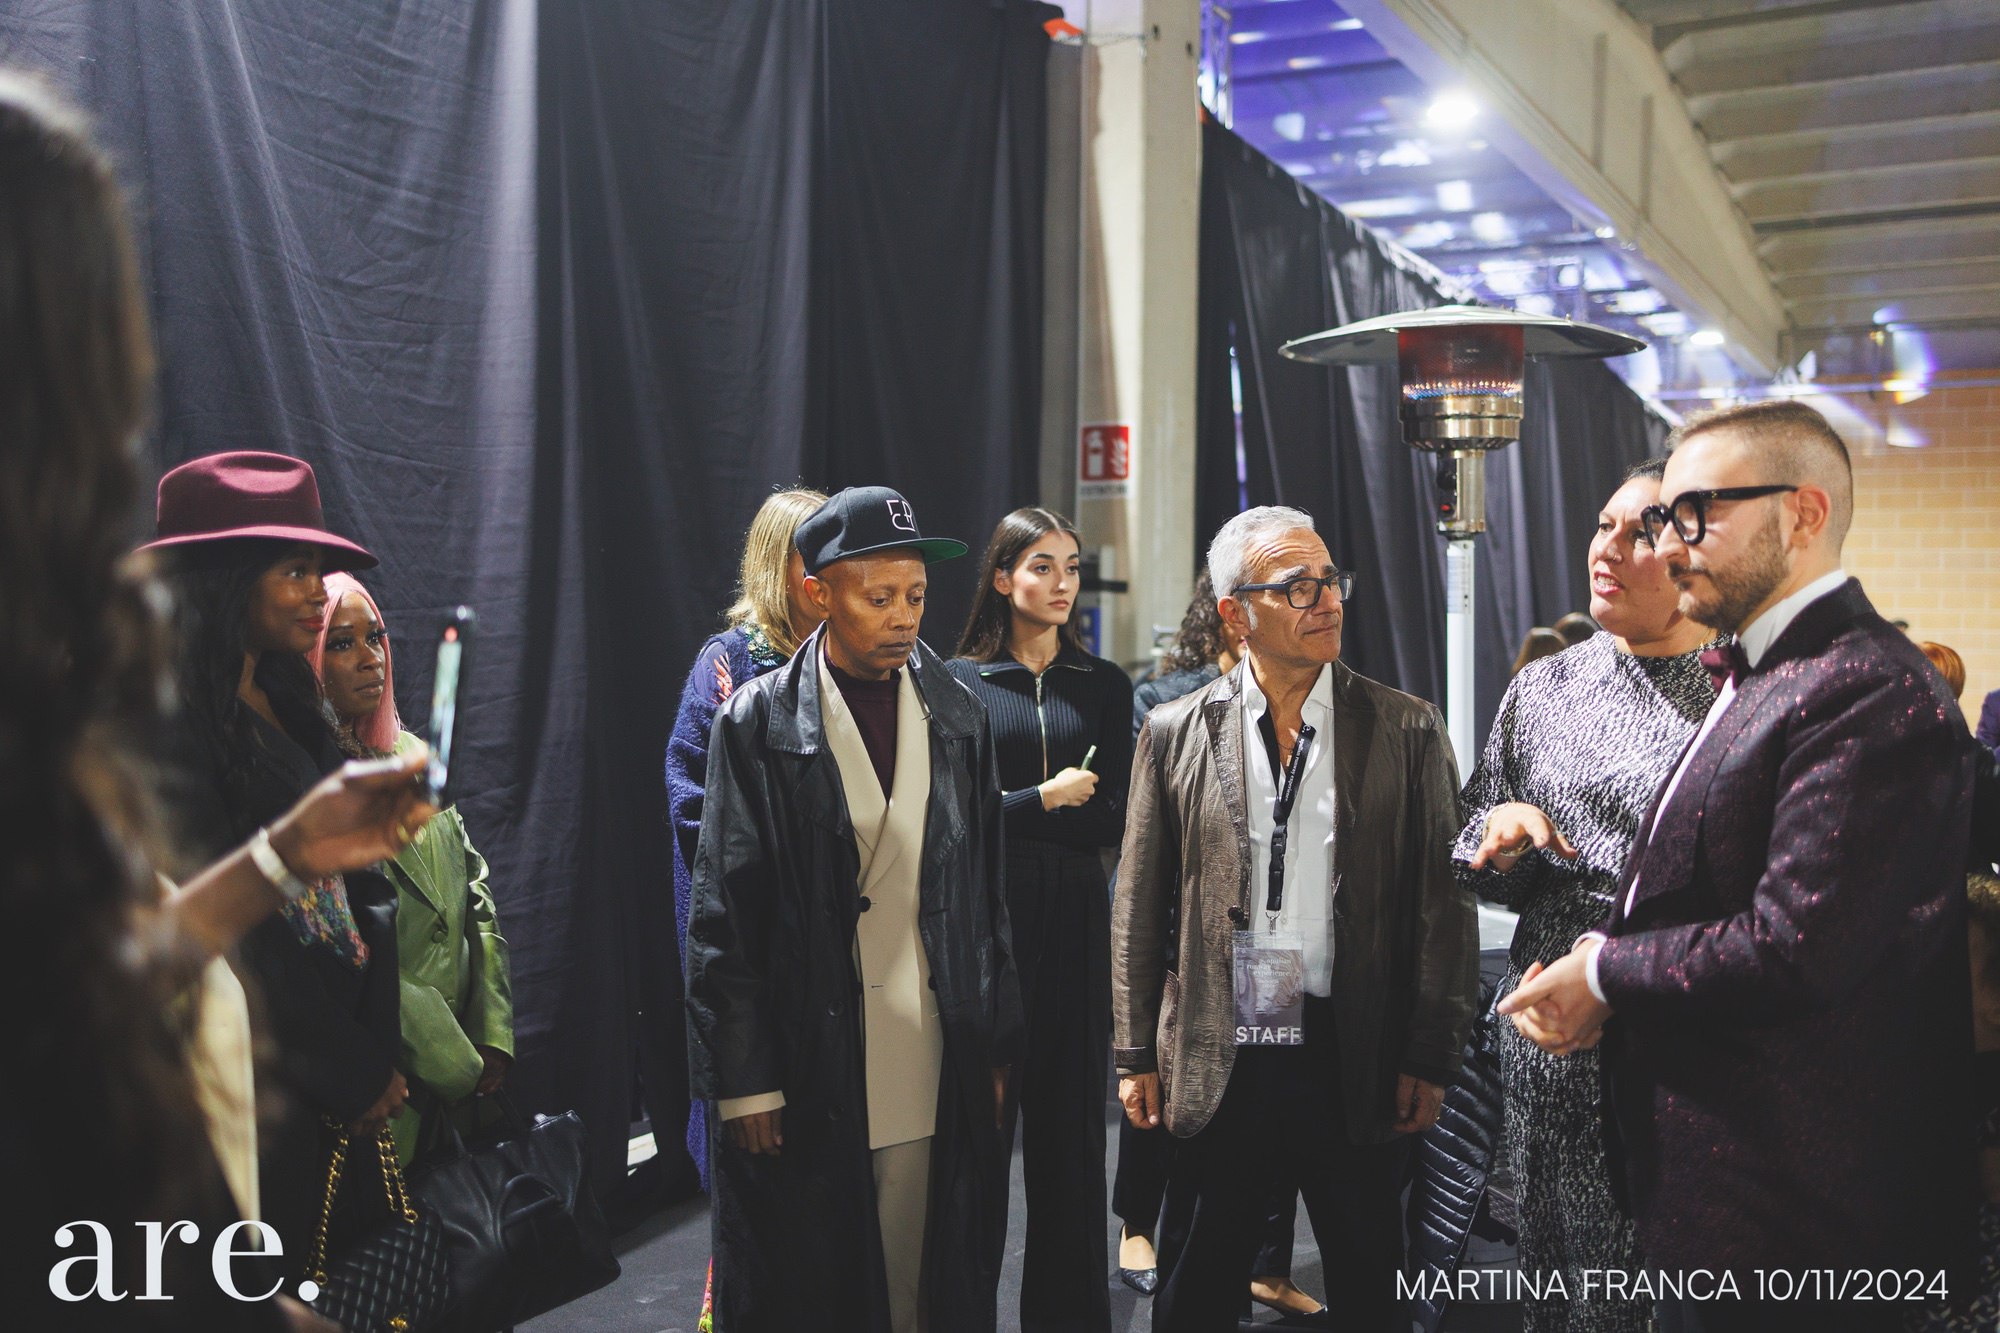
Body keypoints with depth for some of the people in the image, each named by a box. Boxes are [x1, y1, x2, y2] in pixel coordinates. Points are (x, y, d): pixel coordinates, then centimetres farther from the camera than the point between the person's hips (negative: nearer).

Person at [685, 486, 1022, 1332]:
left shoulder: (959, 720, 6)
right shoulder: (758, 723, -5)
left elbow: (987, 902, 10)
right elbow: (723, 917, -5)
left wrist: (996, 1052, 9)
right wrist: (746, 1084, -8)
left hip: (936, 1083, 3)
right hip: (805, 1080, -3)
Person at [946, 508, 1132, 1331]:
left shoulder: (1104, 685, 9)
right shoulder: (959, 681, 2)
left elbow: (1113, 822, 1)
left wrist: (1005, 812, -9)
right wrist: (1046, 800, -10)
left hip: (1074, 922, 2)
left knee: (1070, 1123, 8)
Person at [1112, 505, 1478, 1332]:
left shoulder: (1408, 729, -1)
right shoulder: (1175, 733, 2)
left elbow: (1444, 905, -1)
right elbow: (1138, 908, 4)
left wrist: (1431, 1060, -4)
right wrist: (1134, 1054, 3)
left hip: (1360, 1068, 0)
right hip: (1215, 1068, 1)